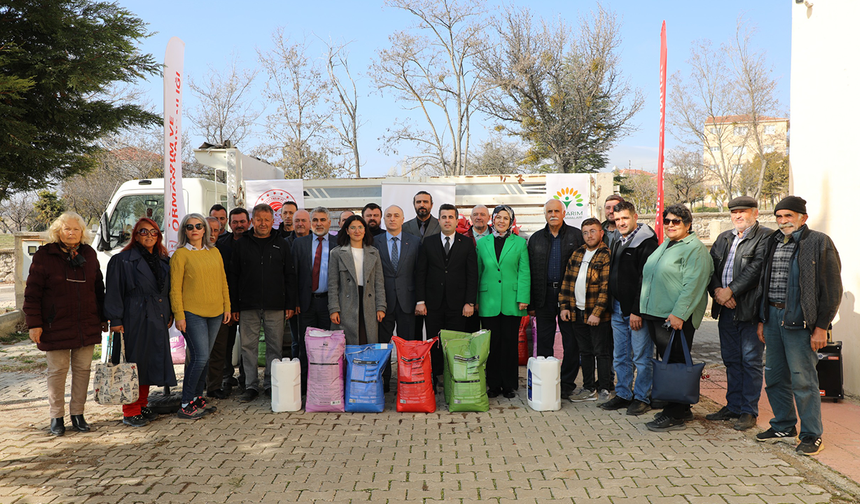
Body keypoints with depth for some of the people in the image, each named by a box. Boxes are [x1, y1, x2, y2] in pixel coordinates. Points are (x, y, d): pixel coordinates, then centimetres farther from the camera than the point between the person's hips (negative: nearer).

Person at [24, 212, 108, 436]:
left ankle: (77, 413, 19)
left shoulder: (89, 254, 9)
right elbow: (32, 293, -4)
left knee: (82, 369, 7)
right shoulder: (44, 255, -3)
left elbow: (99, 289, 15)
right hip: (56, 326, -3)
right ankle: (56, 417, 15)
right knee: (58, 370, 4)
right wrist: (34, 323, -9)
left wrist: (103, 318, 13)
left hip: (87, 326, 4)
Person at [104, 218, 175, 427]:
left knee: (150, 364, 11)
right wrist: (115, 320, -13)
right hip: (134, 321, -6)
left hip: (157, 321, 6)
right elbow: (113, 292, -8)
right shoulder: (122, 260, -4)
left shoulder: (162, 261, 14)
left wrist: (169, 315, 14)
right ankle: (131, 412, 6)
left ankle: (142, 406, 23)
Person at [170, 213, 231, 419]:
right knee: (200, 357, -11)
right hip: (192, 313, -5)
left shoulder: (214, 252, 12)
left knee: (204, 358, 11)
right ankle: (186, 405, -1)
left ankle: (198, 398, 23)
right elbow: (175, 288, -6)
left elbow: (223, 281, 16)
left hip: (215, 313, 5)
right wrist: (179, 315, -10)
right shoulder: (180, 254, -4)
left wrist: (227, 306, 11)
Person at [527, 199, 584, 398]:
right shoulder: (536, 239, 10)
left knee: (571, 342, 3)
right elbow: (530, 272, 10)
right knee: (544, 342, 6)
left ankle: (567, 383, 13)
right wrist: (530, 303, 5)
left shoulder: (576, 236, 3)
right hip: (544, 295, 2)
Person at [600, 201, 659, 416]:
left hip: (637, 310, -8)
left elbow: (646, 279, -17)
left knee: (642, 357, 2)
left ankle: (642, 398, 13)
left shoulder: (646, 243, -12)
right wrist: (611, 305, 14)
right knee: (620, 357, 15)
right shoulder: (619, 242, 16)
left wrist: (637, 311, -19)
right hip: (618, 309, 9)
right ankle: (623, 394, 25)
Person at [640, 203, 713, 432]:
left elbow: (693, 284, -18)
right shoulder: (665, 245, 18)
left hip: (676, 317, -9)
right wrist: (643, 309, 21)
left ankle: (674, 416, 2)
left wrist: (678, 314, -23)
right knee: (667, 362, 13)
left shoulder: (694, 247, -9)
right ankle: (681, 409, 25)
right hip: (655, 314, 9)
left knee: (676, 363, -4)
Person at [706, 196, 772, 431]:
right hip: (726, 309, 7)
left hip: (751, 308, -7)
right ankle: (733, 406, 24)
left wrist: (731, 291, -17)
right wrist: (717, 290, -7)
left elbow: (756, 268, -16)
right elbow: (711, 266, 10)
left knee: (750, 361, 0)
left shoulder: (765, 236, -5)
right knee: (731, 360, 14)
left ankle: (749, 411, 9)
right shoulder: (723, 238, 17)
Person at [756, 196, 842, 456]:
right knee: (775, 376, 12)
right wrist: (761, 320, 15)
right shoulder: (771, 243, 15)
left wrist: (821, 326, -12)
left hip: (799, 319, -7)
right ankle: (784, 426, 26)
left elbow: (832, 288, -8)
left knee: (803, 379, -4)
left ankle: (812, 434, 9)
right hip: (772, 316, 7)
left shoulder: (819, 243, -4)